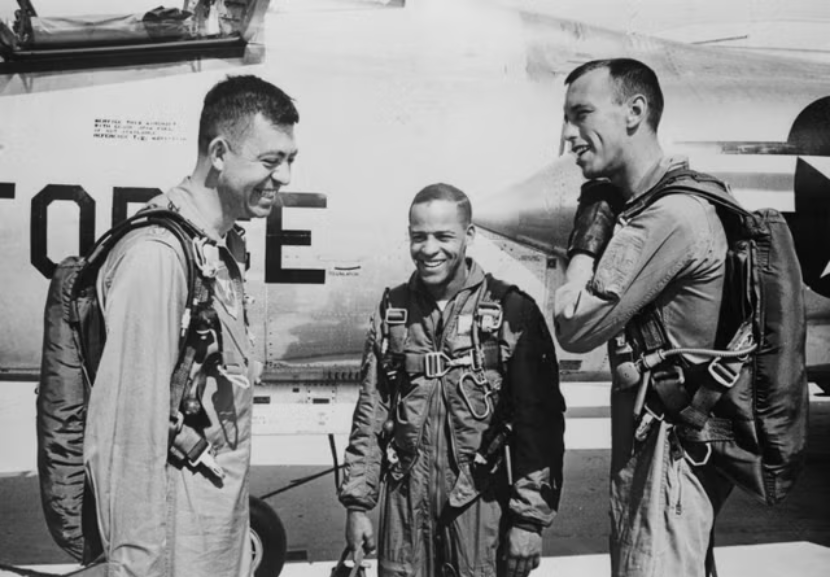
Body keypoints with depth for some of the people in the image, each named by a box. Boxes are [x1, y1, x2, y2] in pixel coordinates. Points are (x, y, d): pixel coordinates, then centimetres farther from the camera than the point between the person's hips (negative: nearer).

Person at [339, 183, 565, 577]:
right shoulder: (392, 311, 3)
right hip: (405, 501, 3)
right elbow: (370, 411, 5)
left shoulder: (512, 312, -8)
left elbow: (538, 422, -8)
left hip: (482, 503, -3)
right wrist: (357, 502, 4)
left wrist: (530, 518, -9)